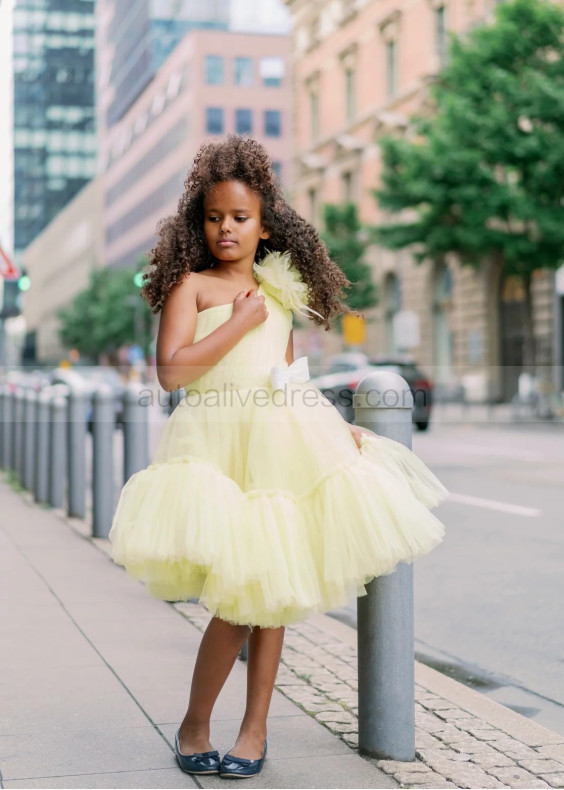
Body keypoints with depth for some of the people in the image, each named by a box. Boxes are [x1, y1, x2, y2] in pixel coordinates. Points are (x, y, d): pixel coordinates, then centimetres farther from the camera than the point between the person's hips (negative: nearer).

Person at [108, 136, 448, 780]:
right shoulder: (190, 284, 2)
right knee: (239, 594, -12)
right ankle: (193, 727, 8)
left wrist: (336, 426, 14)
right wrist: (241, 321, -8)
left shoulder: (278, 292, 18)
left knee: (272, 587, 6)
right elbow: (171, 370, -12)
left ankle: (255, 727, 17)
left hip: (285, 443, 5)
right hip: (221, 443, -5)